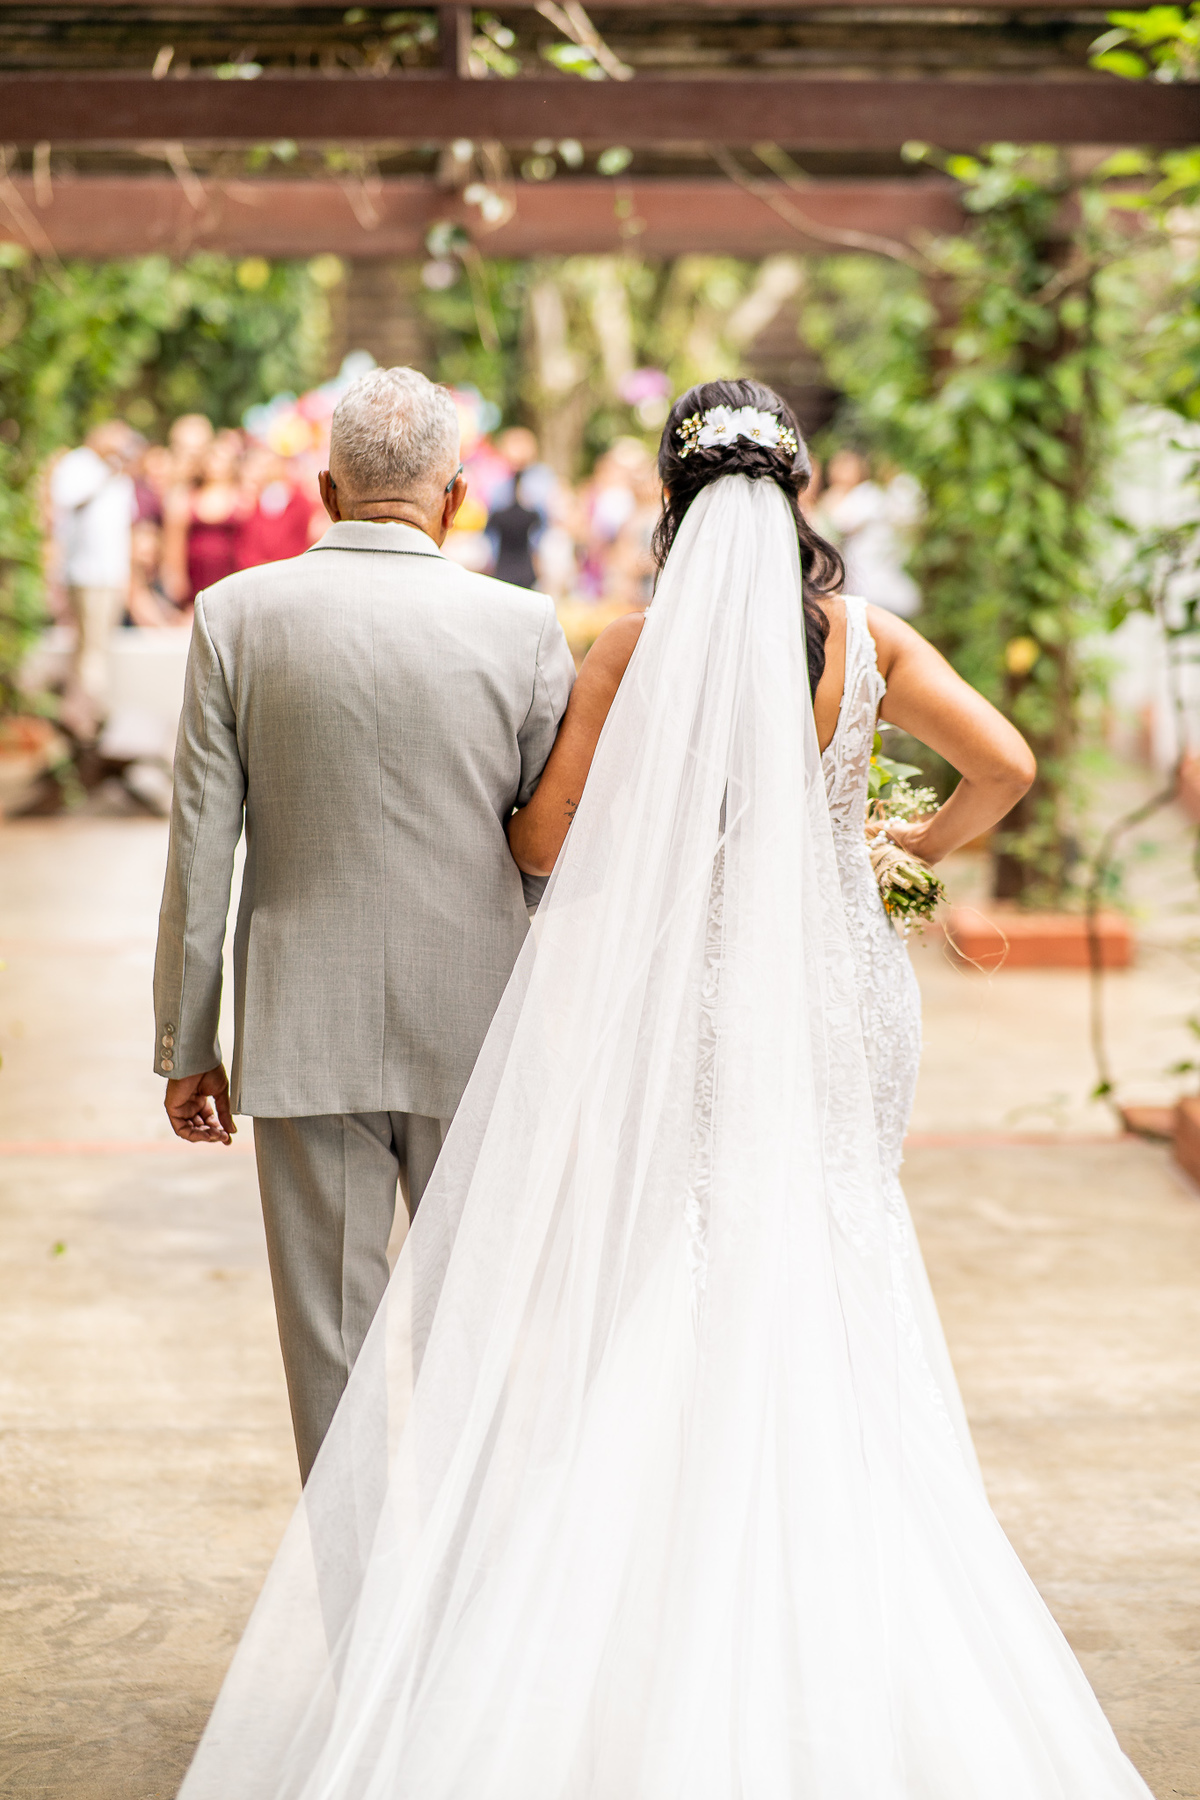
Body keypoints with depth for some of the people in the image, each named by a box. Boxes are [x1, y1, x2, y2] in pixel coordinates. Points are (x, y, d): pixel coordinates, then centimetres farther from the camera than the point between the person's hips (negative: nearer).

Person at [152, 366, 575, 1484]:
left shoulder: (237, 615, -4)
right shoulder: (522, 626, -5)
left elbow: (199, 850, -2)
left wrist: (186, 1045, 4)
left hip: (304, 1033, 0)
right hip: (476, 1028, 0)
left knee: (328, 1324, 8)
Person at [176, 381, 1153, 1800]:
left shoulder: (640, 644, -7)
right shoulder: (866, 638, -2)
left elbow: (548, 839, -6)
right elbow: (1005, 763, -6)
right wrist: (924, 844, 14)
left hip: (679, 1001, -1)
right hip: (833, 1005, 2)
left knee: (662, 1311, 9)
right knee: (817, 1317, 11)